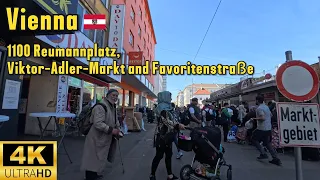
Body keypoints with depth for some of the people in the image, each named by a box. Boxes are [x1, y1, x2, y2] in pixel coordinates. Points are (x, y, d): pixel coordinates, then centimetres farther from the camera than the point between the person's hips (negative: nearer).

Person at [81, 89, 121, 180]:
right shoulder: (101, 107, -23)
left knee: (100, 158, 24)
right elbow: (98, 123, -32)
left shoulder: (113, 107, 11)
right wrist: (111, 130, -30)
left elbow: (115, 120, 23)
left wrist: (117, 129, 7)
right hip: (96, 138, -10)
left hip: (105, 138, 10)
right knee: (93, 159, 1)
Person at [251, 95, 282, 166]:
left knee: (254, 139, 10)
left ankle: (263, 154, 5)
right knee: (267, 143, 15)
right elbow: (271, 115, 21)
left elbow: (263, 118, -26)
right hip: (268, 128, 9)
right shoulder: (266, 107, 11)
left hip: (261, 128, -8)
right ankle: (275, 158, 11)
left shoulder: (259, 108, -17)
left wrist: (255, 118, -13)